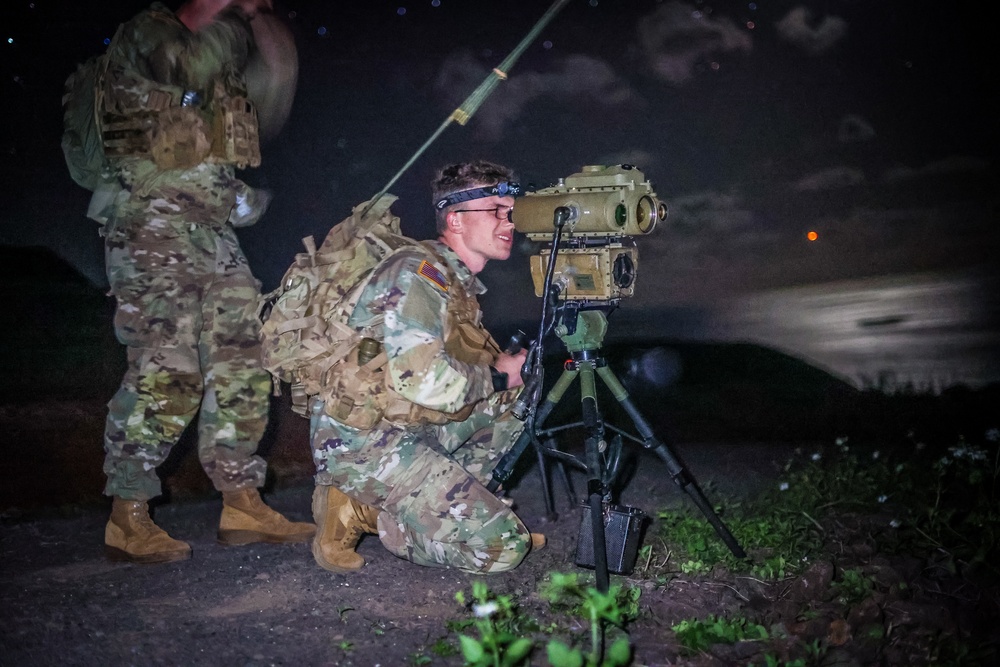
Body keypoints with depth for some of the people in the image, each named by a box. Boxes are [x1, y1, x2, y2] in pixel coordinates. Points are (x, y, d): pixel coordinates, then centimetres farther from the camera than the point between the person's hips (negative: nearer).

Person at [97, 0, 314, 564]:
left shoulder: (222, 57, 22)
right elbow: (190, 67, -19)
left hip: (217, 234, 9)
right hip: (155, 232, -8)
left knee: (242, 368, 6)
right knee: (166, 375, -13)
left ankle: (243, 505, 13)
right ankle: (128, 520, -4)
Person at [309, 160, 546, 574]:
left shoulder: (460, 283, 15)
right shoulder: (418, 272, -15)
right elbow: (424, 380, -27)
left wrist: (511, 367, 0)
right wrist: (497, 376, -10)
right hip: (361, 440, -9)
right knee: (502, 547, -14)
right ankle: (358, 511, -4)